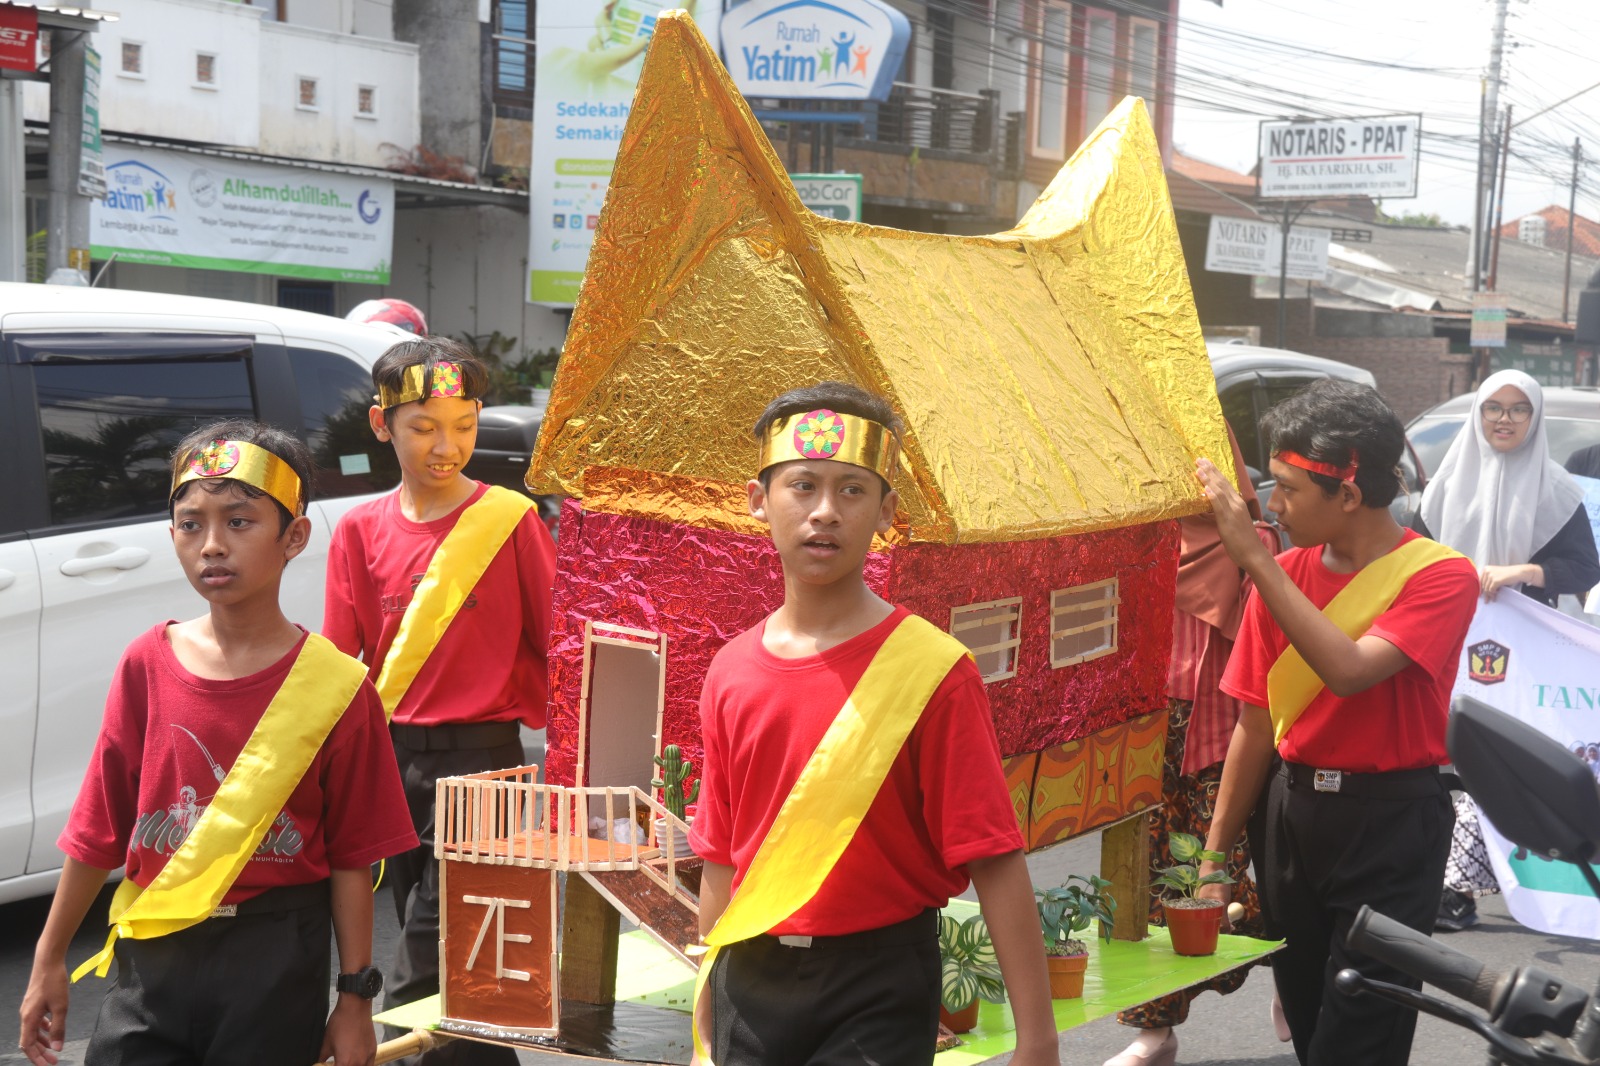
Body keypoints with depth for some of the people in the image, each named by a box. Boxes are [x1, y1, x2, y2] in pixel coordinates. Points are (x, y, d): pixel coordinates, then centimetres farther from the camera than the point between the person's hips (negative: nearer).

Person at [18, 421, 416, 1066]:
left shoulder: (335, 686, -8)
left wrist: (355, 998, -4)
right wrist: (49, 959, 8)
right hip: (151, 958, 3)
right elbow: (100, 829, 6)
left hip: (276, 965, -2)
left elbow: (352, 857, -5)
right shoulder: (147, 664, 1)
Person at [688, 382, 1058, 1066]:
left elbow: (994, 860, -13)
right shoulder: (731, 673, 2)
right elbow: (720, 861, 9)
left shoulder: (932, 669, -11)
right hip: (750, 984, 4)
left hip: (876, 994, -4)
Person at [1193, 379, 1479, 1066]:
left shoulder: (1440, 576, -11)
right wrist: (1216, 858, 6)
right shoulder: (1283, 574, 4)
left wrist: (1254, 558, -25)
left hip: (1391, 827, -5)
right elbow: (1255, 725, 7)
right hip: (1295, 814, 5)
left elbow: (1349, 670, -27)